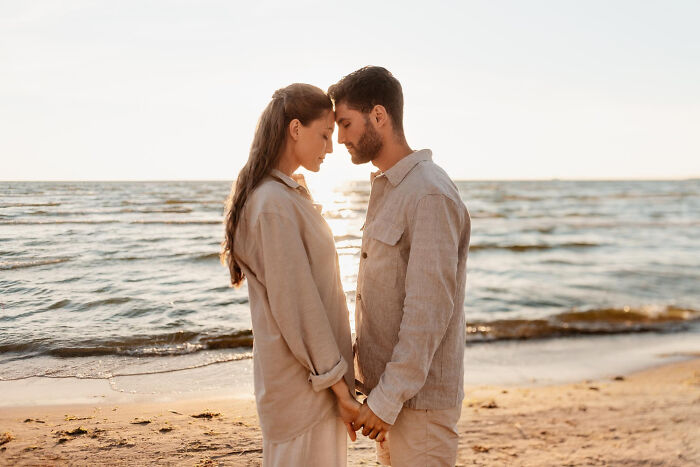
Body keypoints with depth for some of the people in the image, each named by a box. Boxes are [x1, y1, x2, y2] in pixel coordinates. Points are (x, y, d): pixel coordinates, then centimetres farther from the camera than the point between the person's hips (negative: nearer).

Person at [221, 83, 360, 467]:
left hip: (314, 370, 9)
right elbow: (295, 307, -22)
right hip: (303, 382, -9)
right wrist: (339, 387, -15)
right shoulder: (275, 205, -20)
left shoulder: (290, 194, 11)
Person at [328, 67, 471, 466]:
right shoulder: (388, 189, 11)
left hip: (419, 396, -9)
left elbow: (430, 311, -24)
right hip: (390, 385, 9)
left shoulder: (431, 195, -20)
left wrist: (386, 399, -20)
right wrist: (377, 389, 16)